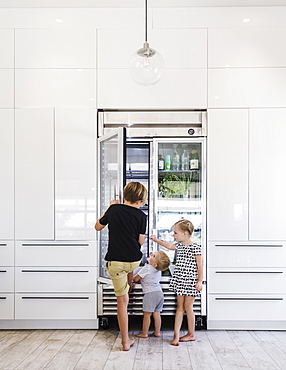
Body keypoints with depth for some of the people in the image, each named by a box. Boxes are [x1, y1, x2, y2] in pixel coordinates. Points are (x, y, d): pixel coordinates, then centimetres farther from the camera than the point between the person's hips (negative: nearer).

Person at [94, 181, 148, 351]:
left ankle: (126, 341, 14)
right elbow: (141, 242, -1)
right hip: (134, 261, 1)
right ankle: (129, 288, 58)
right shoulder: (141, 216, -7)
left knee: (122, 301, 7)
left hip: (115, 262, 0)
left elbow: (98, 226, 12)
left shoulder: (114, 209, -3)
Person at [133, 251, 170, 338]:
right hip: (159, 292, 8)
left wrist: (132, 278, 18)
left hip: (150, 294, -7)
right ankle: (157, 332, 19)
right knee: (156, 314, 13)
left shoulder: (146, 268, -13)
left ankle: (144, 333, 10)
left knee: (147, 314, 2)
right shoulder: (158, 270, 10)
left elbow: (135, 279, -4)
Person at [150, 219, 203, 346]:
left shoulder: (195, 247, -12)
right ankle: (176, 335, 8)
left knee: (187, 307, 3)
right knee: (180, 307, 7)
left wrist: (199, 281, -13)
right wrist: (157, 240, 35)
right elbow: (170, 246, 30)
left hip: (190, 281, -7)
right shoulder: (179, 245, 9)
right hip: (180, 281, 7)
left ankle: (191, 334, 19)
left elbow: (200, 265, -10)